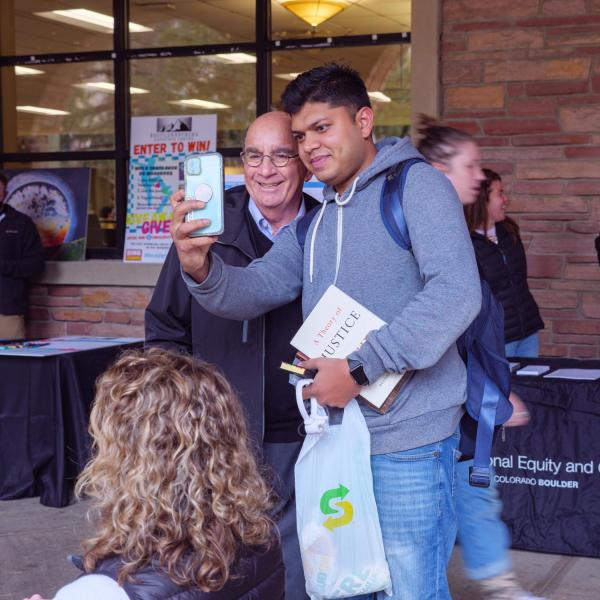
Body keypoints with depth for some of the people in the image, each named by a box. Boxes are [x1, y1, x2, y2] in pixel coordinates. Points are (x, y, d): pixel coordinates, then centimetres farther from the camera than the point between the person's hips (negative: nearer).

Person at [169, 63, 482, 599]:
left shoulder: (416, 186, -8)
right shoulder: (315, 221, 15)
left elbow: (456, 293, -21)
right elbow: (257, 289, 7)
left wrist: (360, 368, -23)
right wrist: (201, 269, -15)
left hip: (406, 440, -7)